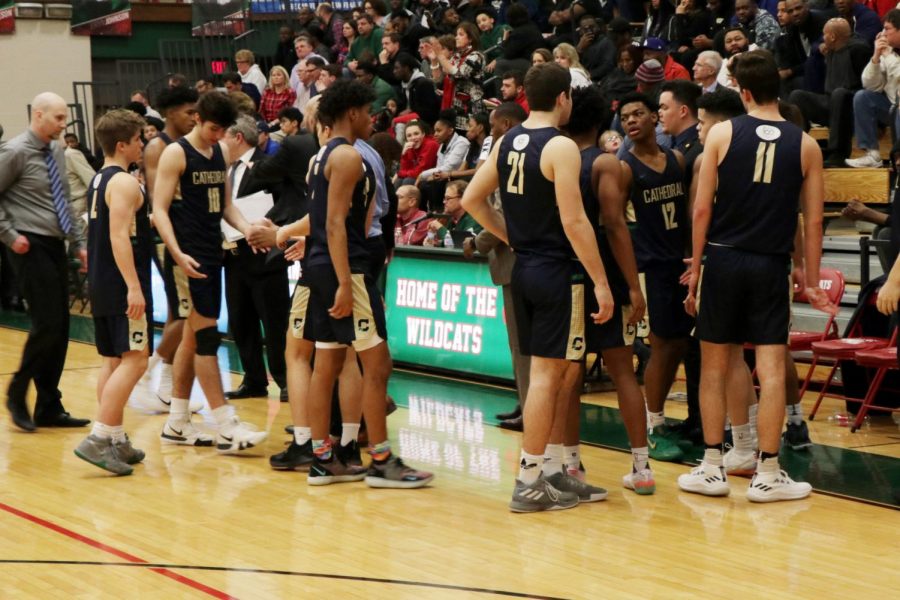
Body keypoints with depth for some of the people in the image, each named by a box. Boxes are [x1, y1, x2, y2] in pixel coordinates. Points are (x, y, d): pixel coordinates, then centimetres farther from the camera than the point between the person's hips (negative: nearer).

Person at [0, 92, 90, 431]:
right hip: (31, 247, -8)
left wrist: (79, 243, 15)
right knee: (47, 324, -12)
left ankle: (49, 409, 14)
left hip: (55, 245, 8)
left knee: (60, 328, 7)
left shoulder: (57, 151, 12)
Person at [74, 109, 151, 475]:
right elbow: (120, 236, -23)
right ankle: (98, 439, -17)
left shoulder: (99, 181, 16)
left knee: (114, 361, 12)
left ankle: (115, 439, 15)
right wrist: (134, 286, -27)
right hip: (122, 287, -10)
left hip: (101, 284, 10)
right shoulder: (125, 183, -13)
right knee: (135, 361, -11)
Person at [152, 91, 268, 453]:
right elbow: (159, 210, -13)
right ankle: (227, 429, -10)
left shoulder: (221, 153, 12)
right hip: (189, 257, -8)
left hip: (213, 253, 8)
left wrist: (246, 229, -1)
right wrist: (178, 254, -25)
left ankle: (177, 424, 20)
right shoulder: (176, 154, -9)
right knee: (206, 337, -9)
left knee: (193, 337, 12)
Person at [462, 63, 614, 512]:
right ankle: (529, 483, 0)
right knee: (548, 373, -3)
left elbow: (471, 200, 11)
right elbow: (573, 221, -20)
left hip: (525, 268, 8)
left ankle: (553, 471, 22)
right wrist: (601, 282, -17)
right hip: (557, 270, -8)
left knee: (557, 372, 16)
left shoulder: (506, 142, 8)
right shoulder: (561, 147, -15)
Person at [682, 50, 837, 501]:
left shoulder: (722, 134, -3)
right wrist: (812, 282, 11)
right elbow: (813, 220, 3)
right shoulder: (805, 145, 2)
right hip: (772, 265, 1)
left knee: (715, 366, 9)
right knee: (771, 368, 3)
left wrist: (695, 268, 3)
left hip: (723, 260, 0)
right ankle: (767, 474, 5)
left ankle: (712, 469, 13)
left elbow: (702, 209, -5)